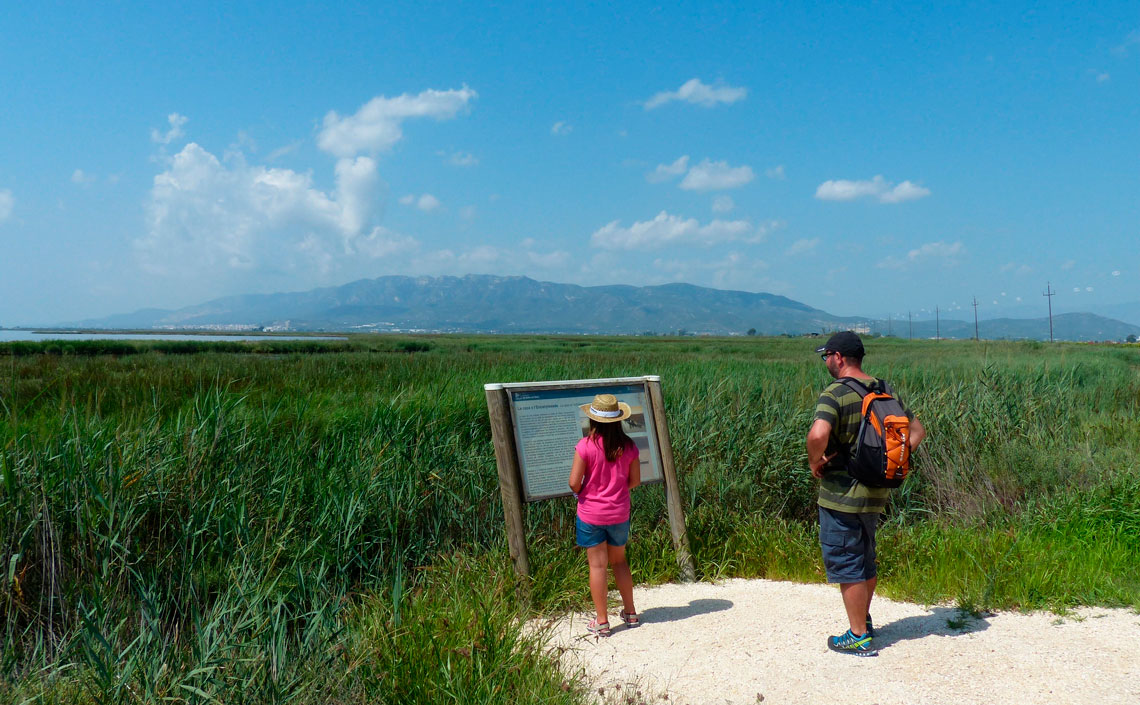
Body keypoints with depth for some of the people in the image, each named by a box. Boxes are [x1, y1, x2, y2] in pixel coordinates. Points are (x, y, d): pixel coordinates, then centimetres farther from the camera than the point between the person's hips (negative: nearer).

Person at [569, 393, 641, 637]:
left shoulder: (586, 446, -17)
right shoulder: (628, 446, -6)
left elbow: (574, 482, -16)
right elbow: (635, 480, 2)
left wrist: (579, 492, 5)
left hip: (591, 514, -3)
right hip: (619, 513, 4)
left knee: (597, 565, 5)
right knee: (619, 561, 20)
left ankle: (601, 621, 12)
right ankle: (630, 613, 29)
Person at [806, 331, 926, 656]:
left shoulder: (835, 393, -17)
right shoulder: (884, 391, 7)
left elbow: (818, 434, -34)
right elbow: (917, 430, 13)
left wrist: (815, 461, -16)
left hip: (841, 495, -8)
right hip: (876, 494, 8)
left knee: (846, 565, 4)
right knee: (865, 561, 22)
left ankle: (858, 637, 12)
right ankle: (864, 621, 36)